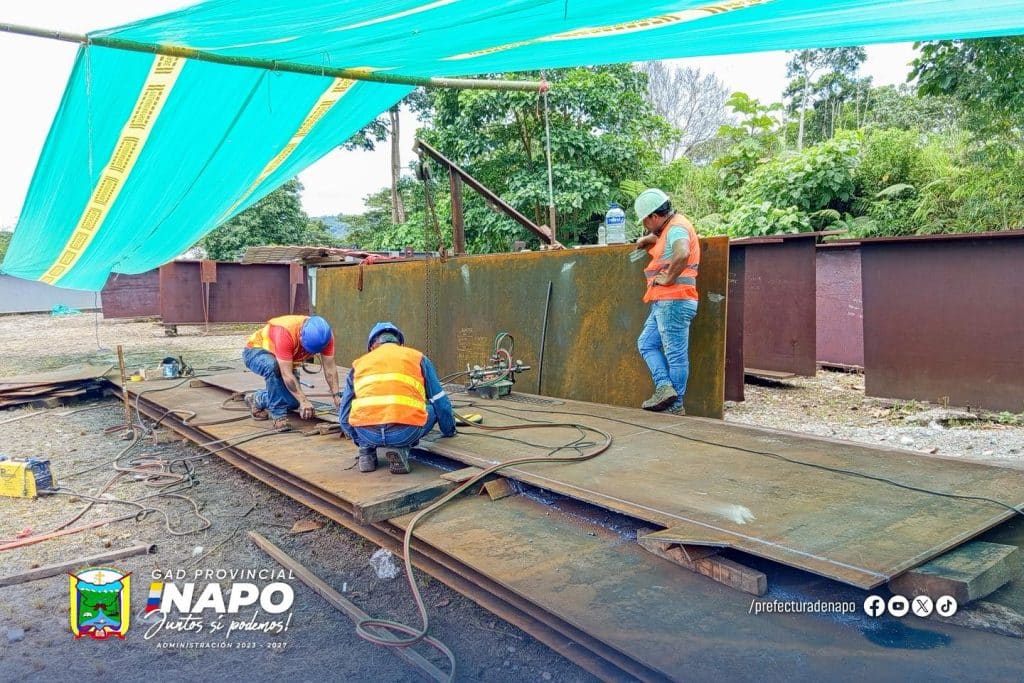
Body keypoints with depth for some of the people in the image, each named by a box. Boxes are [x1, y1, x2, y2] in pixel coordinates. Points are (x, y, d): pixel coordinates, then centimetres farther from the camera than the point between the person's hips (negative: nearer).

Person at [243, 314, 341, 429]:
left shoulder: (325, 334, -25)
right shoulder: (285, 332, -40)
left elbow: (330, 368, -19)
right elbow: (287, 374, -39)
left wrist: (336, 397, -26)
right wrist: (304, 401, -40)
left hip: (284, 361, 6)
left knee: (294, 401, -7)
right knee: (273, 366, -40)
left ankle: (257, 399, 19)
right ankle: (279, 416, -25)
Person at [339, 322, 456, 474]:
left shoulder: (359, 363, 25)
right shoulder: (418, 357, 21)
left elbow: (344, 414, 30)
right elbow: (441, 402, 26)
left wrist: (359, 441, 49)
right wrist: (449, 431, 45)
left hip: (366, 433, 3)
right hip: (405, 432, -3)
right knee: (433, 409, 27)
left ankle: (367, 449, 13)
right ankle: (400, 449, 7)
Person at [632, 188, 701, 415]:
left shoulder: (676, 227, -13)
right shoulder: (669, 228, 18)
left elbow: (682, 254, -34)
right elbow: (656, 237, 45)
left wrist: (668, 278, -23)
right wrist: (648, 239, 27)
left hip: (674, 301, -11)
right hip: (664, 302, 11)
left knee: (676, 354, -5)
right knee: (646, 343, 12)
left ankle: (676, 405, 0)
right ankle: (664, 387, 4)